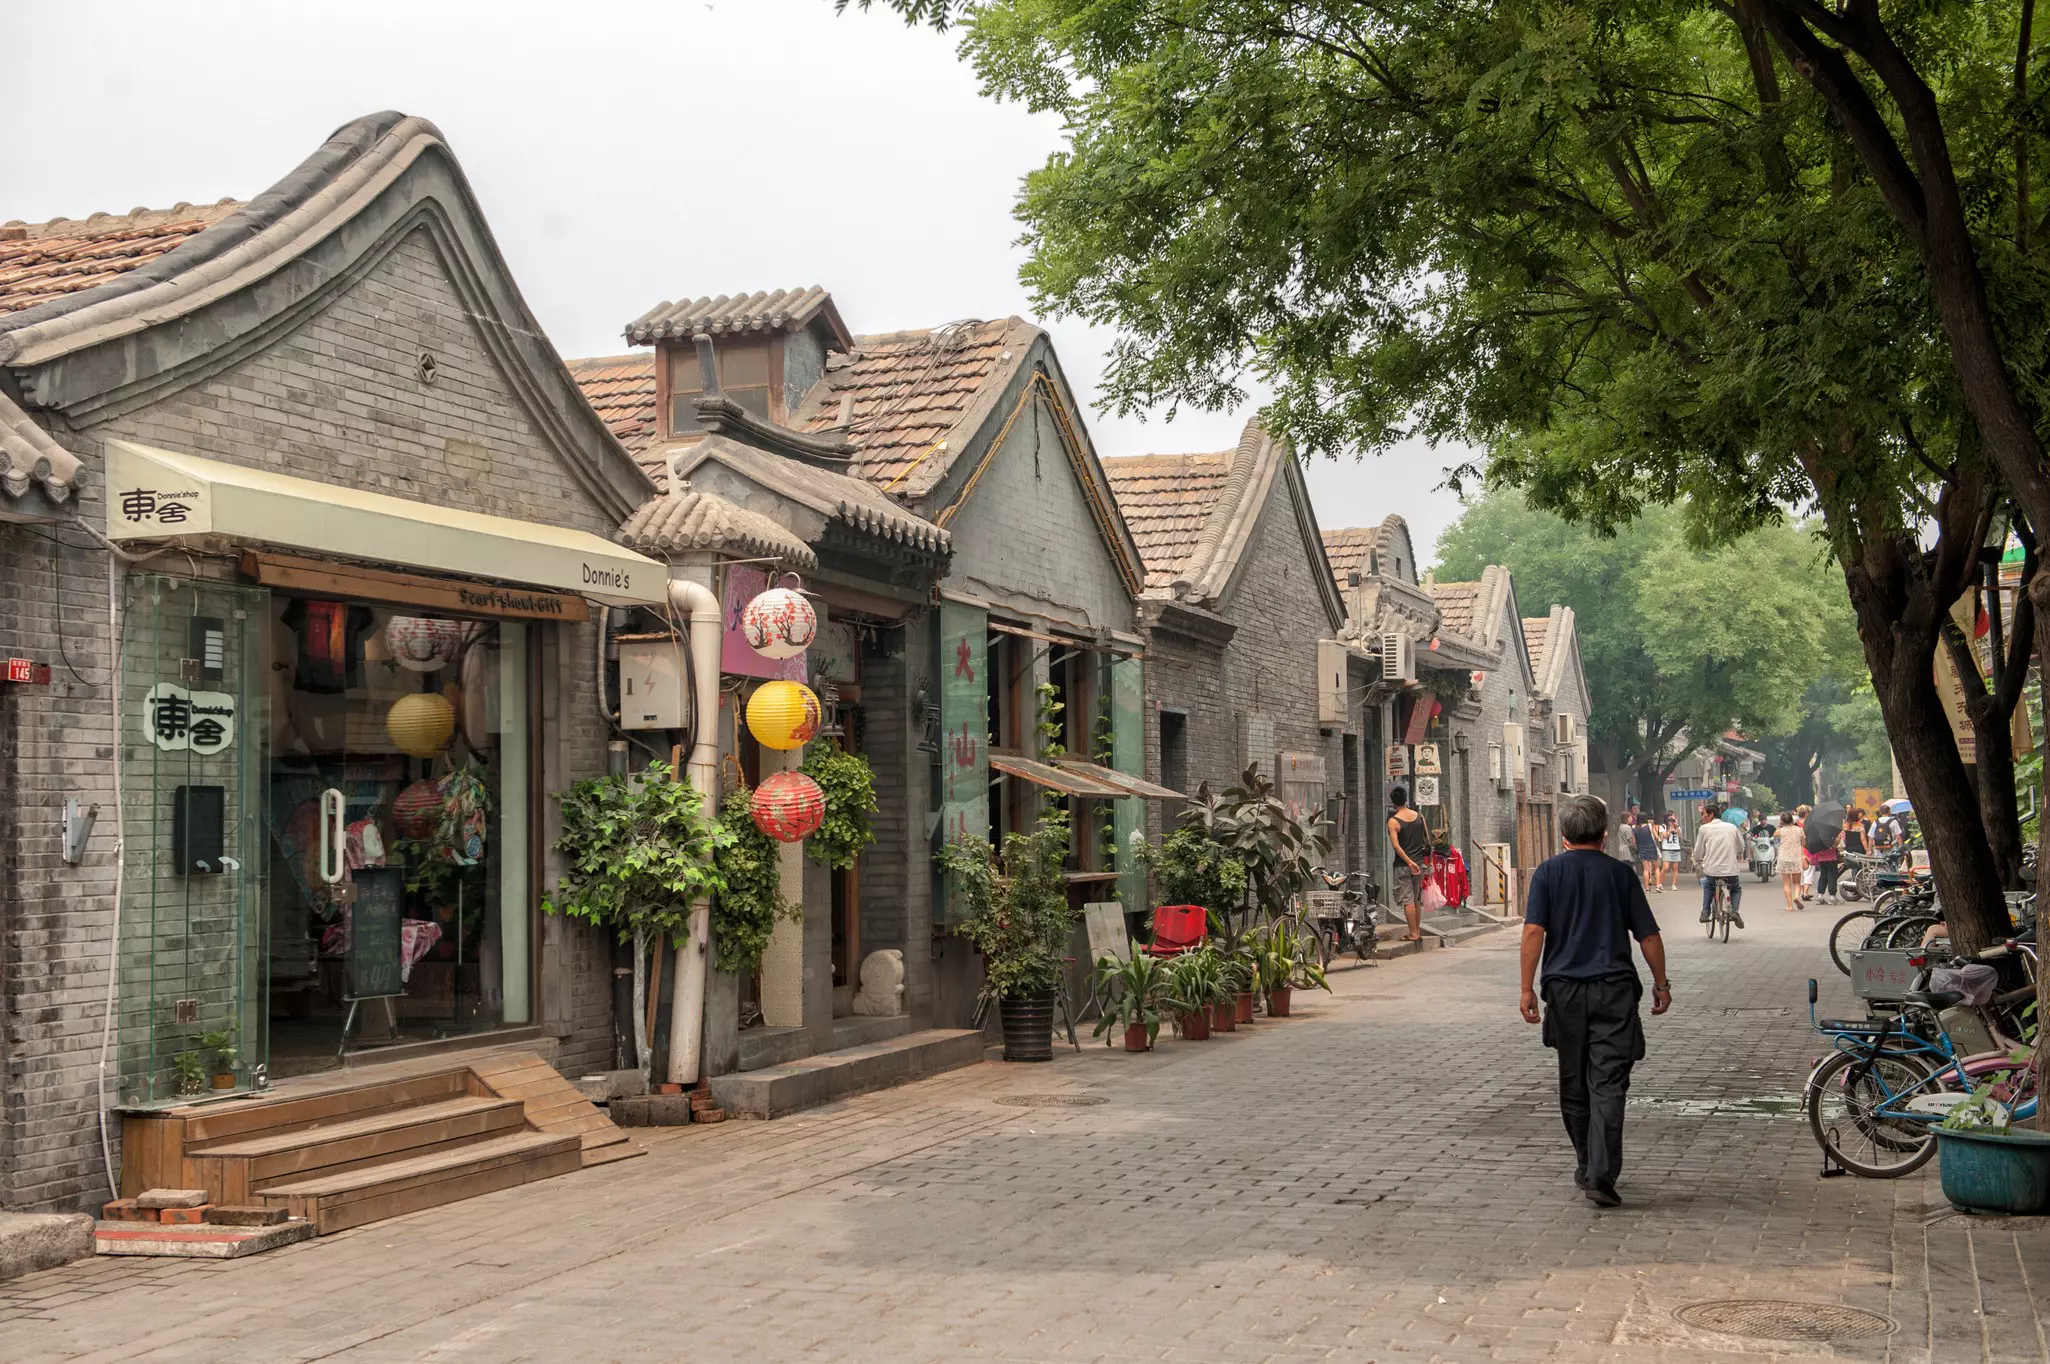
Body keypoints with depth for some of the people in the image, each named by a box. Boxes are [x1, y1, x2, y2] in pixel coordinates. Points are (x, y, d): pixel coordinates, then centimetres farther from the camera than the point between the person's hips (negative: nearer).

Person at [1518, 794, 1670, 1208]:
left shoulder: (1548, 872, 2)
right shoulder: (1619, 873, 3)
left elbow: (1534, 931, -8)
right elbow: (1648, 935, 4)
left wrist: (1527, 988, -6)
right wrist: (1661, 984, 16)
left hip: (1565, 988, 1)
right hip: (1614, 988, -1)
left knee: (1574, 1084, 14)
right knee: (1608, 1084, -4)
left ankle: (1586, 1167, 26)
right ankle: (1601, 1175, -15)